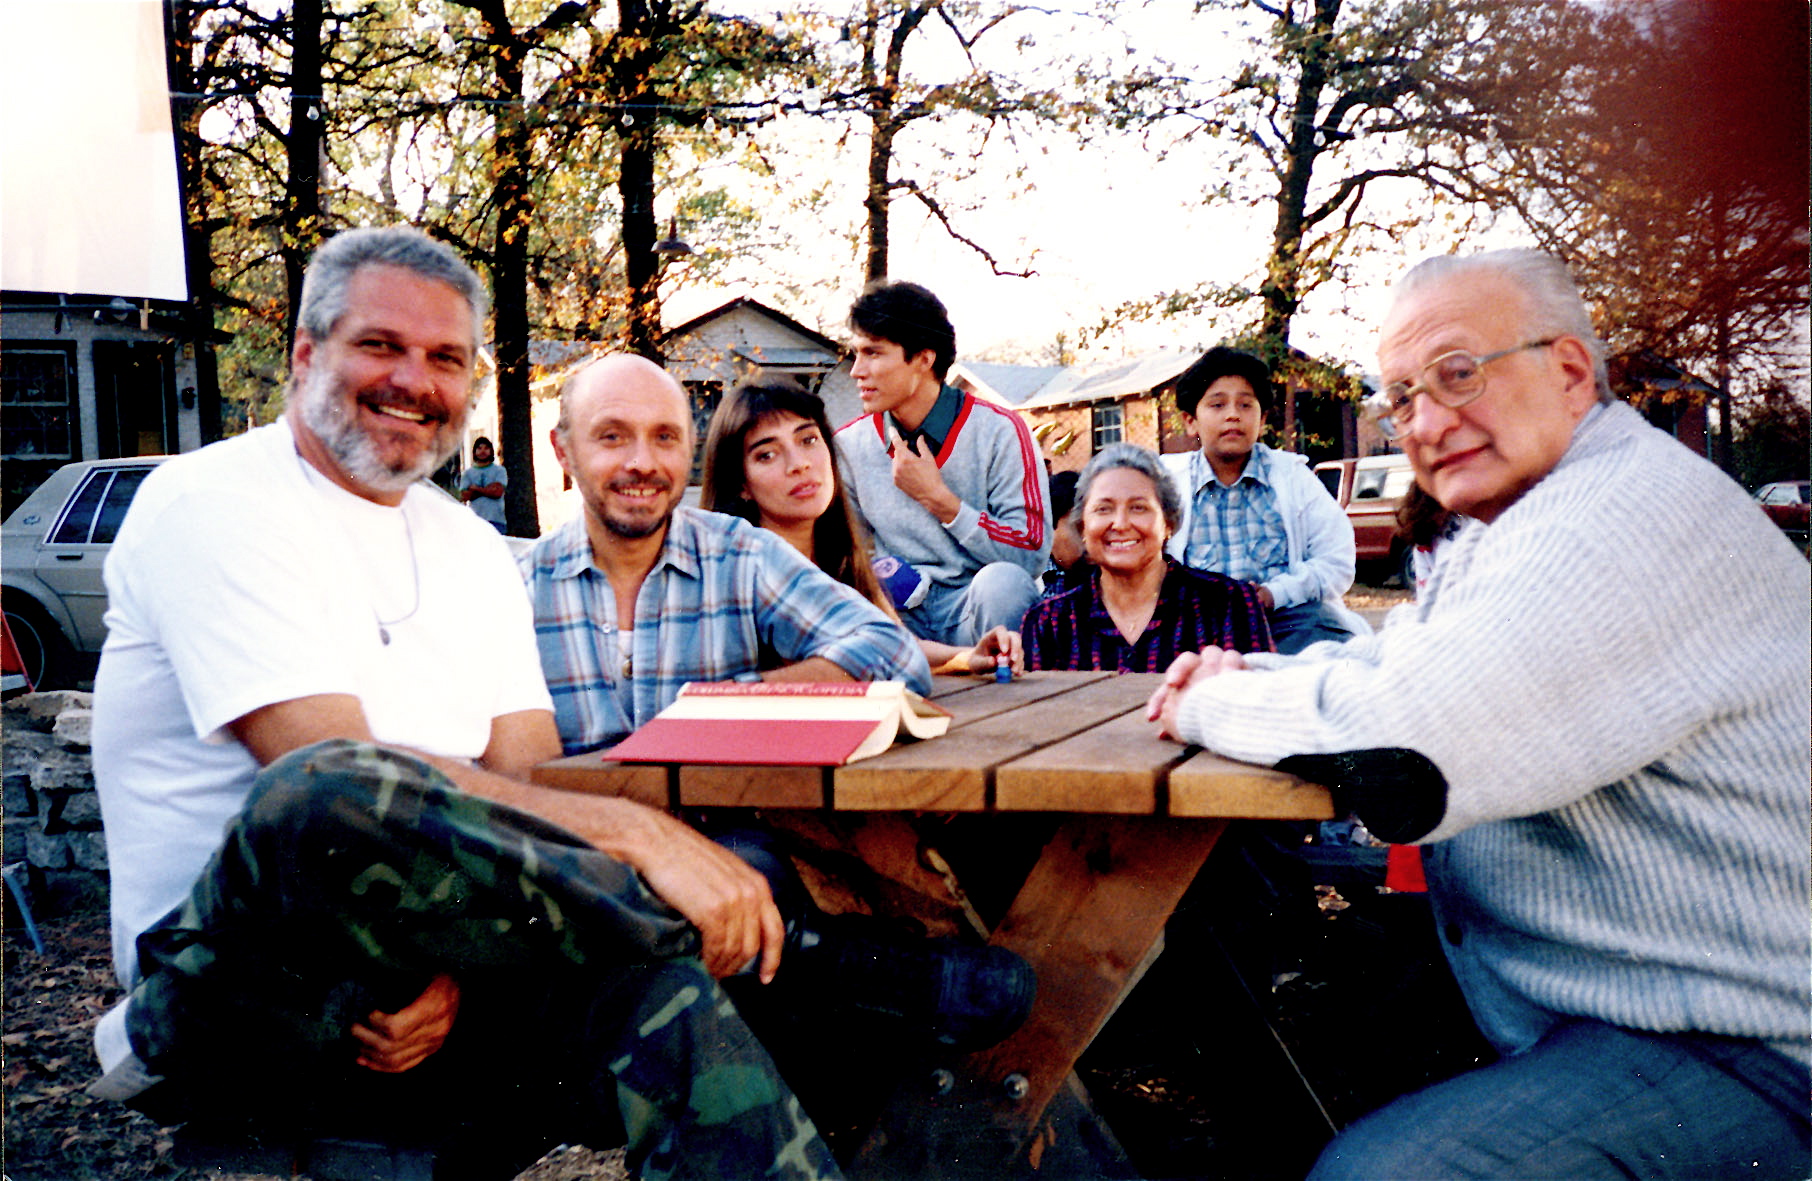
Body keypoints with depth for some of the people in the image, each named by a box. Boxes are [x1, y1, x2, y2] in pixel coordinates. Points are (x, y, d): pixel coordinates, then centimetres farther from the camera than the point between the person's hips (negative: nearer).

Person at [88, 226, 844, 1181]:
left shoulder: (473, 548, 15)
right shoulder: (212, 503, -5)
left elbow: (525, 778, 4)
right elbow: (335, 782, -20)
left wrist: (464, 956, -18)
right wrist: (637, 833, -26)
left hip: (420, 987, 5)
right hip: (241, 985, -4)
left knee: (659, 1000, -28)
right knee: (322, 798, -37)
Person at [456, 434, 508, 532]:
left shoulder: (499, 470, 10)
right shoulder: (467, 473, 15)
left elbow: (498, 492, -4)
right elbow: (464, 496, 1)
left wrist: (476, 488, 3)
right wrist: (488, 489, -3)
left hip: (496, 520, -1)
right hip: (476, 520, 1)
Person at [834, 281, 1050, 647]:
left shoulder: (999, 431, -6)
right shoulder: (848, 444, 4)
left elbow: (1030, 557, -12)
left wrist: (938, 498, -15)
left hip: (981, 607, -1)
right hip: (898, 611, 2)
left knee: (1002, 581, -35)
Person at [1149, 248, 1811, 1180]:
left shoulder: (1626, 513, -24)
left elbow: (1400, 751, -34)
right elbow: (1384, 662, 23)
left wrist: (1215, 707, -16)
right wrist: (1252, 677, 1)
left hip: (1727, 1057, -10)